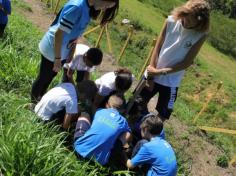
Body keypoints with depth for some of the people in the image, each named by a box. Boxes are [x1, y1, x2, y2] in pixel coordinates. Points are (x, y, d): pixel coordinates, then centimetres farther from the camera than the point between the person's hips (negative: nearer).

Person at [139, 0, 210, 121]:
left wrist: (160, 72, -17)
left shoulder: (201, 35, -15)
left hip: (171, 81, -2)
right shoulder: (171, 21, -12)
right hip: (153, 75, 2)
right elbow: (157, 48, -6)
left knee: (163, 114, 12)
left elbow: (187, 63, -13)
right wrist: (152, 71, -10)